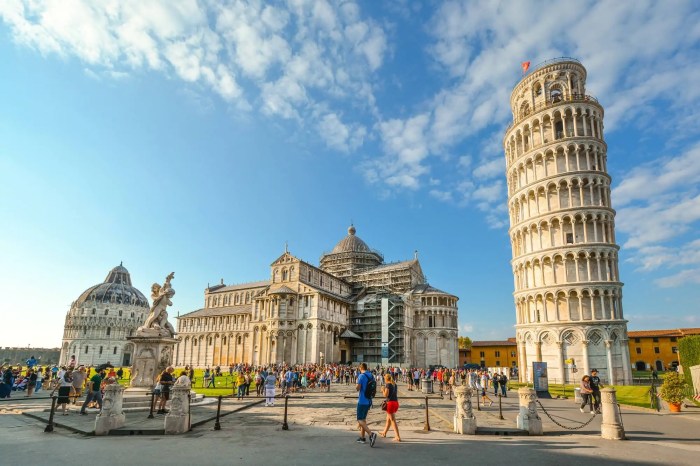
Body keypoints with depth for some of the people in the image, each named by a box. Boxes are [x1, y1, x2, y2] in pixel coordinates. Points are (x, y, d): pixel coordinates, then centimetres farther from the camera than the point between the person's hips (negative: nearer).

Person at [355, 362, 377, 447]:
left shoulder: (361, 376, -15)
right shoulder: (372, 376, 7)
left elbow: (357, 388, -17)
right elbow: (375, 389, 13)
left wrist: (356, 386, 1)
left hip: (362, 401, -8)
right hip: (369, 401, 8)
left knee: (360, 420, -4)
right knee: (363, 418, 19)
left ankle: (371, 434, -22)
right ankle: (362, 437, 23)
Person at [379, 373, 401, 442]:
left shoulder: (388, 385, -9)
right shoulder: (395, 385, 13)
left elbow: (385, 395, -14)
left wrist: (383, 390, 6)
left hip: (390, 403, -8)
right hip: (396, 402, 8)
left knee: (393, 421, -4)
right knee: (388, 419, 22)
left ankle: (398, 437, -6)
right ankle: (384, 433, 38)